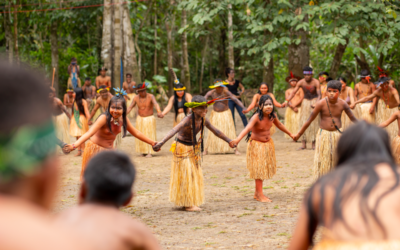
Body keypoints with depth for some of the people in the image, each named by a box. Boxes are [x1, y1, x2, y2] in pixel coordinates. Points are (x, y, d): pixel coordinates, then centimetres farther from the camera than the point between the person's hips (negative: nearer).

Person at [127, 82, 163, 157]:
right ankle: (144, 151, 15)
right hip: (140, 119, 4)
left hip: (149, 118, -4)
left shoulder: (151, 97, -16)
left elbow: (156, 104, -34)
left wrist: (159, 112, -53)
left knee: (149, 135, -6)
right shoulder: (136, 98, -4)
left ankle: (150, 152, -6)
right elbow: (130, 107, -5)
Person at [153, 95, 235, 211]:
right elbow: (174, 130, -45)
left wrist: (229, 141, 13)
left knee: (194, 175, 14)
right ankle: (187, 203, 4)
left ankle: (191, 202, 26)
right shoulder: (188, 120, -30)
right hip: (183, 148, -8)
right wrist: (161, 142, -60)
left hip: (194, 148, 8)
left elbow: (216, 132, 8)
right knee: (186, 176, -3)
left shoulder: (204, 120, -8)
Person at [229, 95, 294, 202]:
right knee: (258, 169, -4)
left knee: (265, 169, 12)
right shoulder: (256, 117, -26)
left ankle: (257, 193, 24)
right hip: (256, 145, -7)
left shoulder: (272, 116, -6)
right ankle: (260, 195, 2)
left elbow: (279, 125, 15)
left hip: (268, 143, 7)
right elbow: (247, 128, -41)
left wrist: (290, 134, 27)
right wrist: (237, 139, -58)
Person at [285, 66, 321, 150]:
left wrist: (316, 104, -42)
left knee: (314, 123, -4)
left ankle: (313, 144, 4)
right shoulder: (301, 82, -11)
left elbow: (319, 95, -24)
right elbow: (293, 93, -10)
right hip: (305, 101, 3)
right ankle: (303, 144, 1)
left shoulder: (316, 82, -19)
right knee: (303, 122, -1)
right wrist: (286, 101, -24)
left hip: (314, 101, -3)